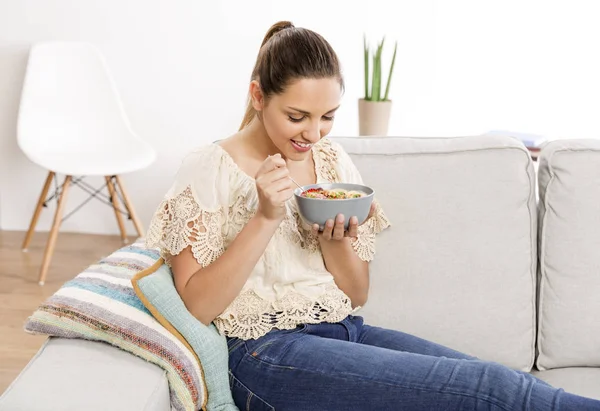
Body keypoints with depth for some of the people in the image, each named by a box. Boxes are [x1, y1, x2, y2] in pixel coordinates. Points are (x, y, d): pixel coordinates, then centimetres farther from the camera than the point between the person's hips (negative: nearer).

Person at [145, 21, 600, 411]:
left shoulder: (333, 160, 9)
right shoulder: (208, 170, -4)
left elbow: (357, 295, 13)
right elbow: (196, 307, -10)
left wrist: (335, 243, -9)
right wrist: (264, 218, -20)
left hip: (348, 332, 6)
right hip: (266, 351, -5)